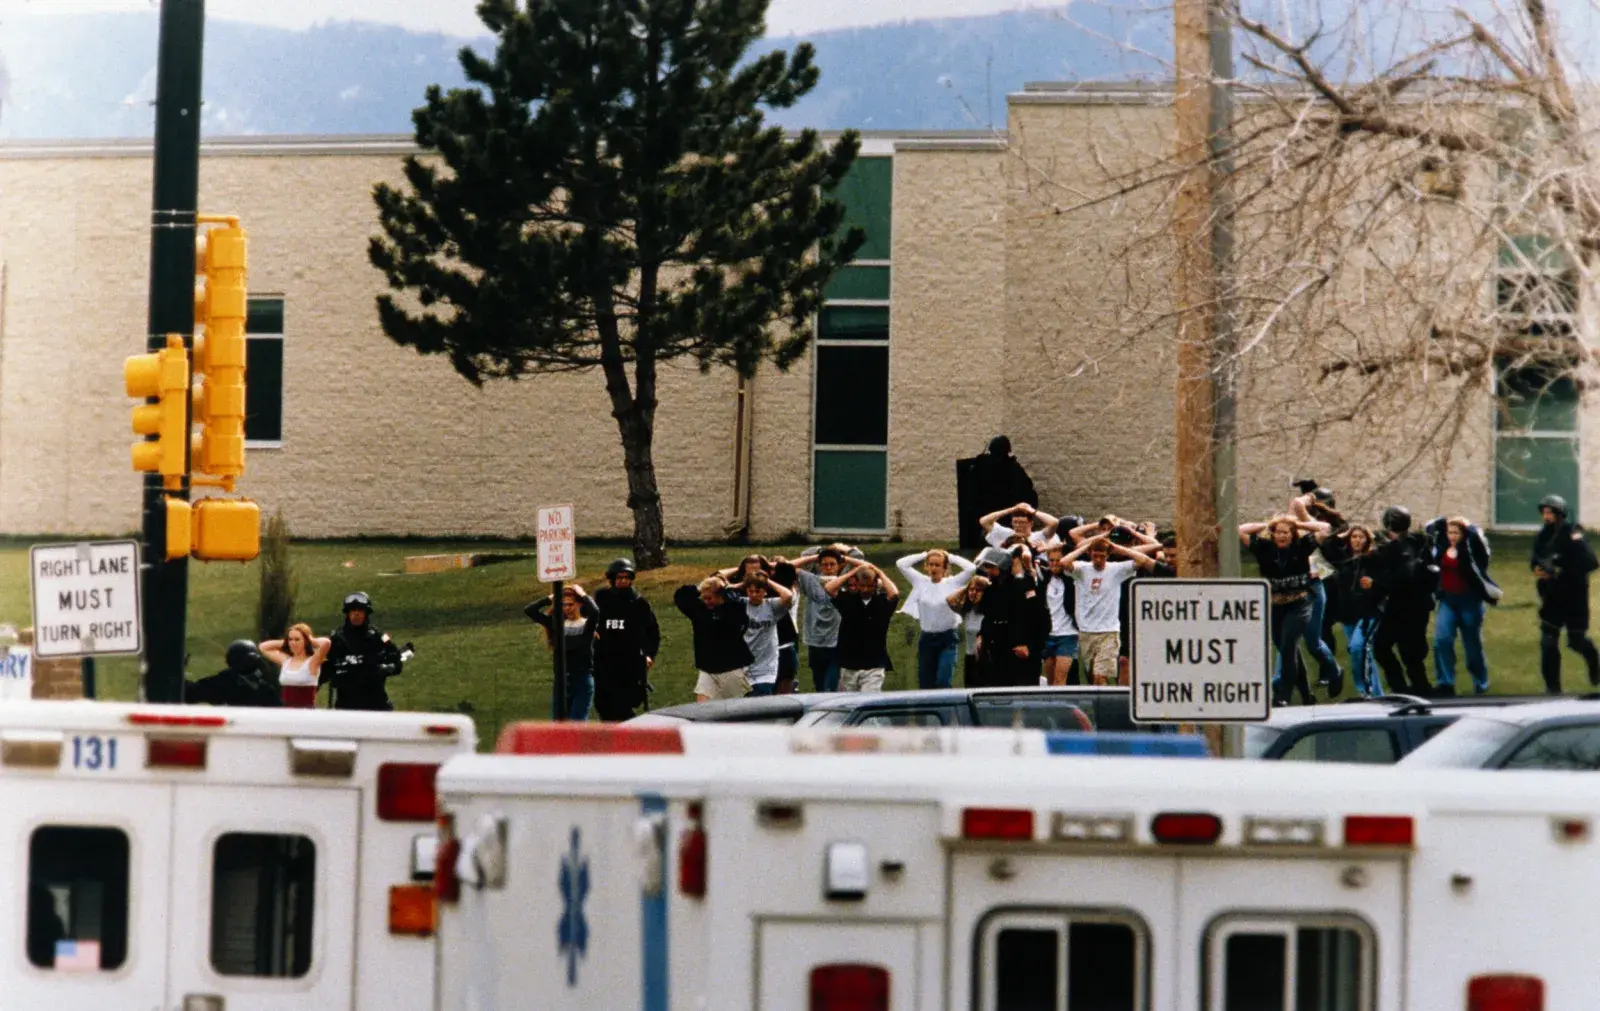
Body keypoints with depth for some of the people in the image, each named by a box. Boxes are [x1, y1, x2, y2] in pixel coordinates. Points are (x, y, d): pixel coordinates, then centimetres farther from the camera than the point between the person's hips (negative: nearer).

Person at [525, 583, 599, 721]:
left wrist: (583, 595, -9)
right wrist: (550, 599, 3)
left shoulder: (586, 625, -1)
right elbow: (529, 610, 5)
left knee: (577, 725, -8)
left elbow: (594, 611, -24)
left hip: (583, 681, -4)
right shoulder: (557, 623, 8)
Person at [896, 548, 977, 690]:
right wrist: (923, 555, 7)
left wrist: (951, 557, 0)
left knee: (943, 682, -13)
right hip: (926, 639, 3)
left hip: (947, 639, -3)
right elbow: (901, 564, 4)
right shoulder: (920, 582, 6)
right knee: (925, 684, 4)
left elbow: (971, 568, -11)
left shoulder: (952, 583, -1)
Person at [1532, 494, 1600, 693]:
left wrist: (1561, 572, -30)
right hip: (1552, 596, 5)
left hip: (1574, 596, -5)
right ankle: (1552, 688, 6)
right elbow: (1535, 558, 14)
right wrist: (1537, 568, -10)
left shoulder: (1573, 533, -17)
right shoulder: (1543, 535, 2)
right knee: (1548, 642, -2)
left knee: (1576, 640, 7)